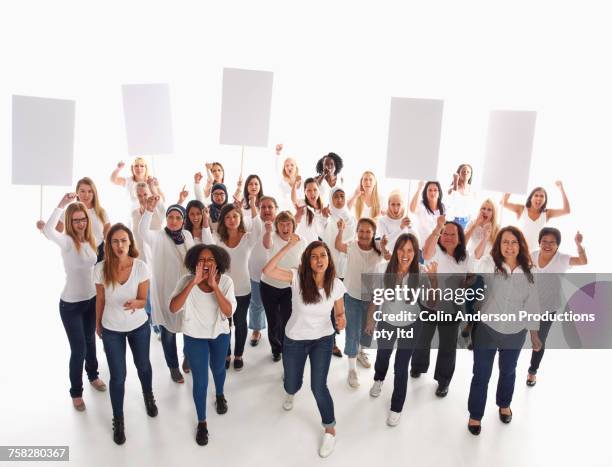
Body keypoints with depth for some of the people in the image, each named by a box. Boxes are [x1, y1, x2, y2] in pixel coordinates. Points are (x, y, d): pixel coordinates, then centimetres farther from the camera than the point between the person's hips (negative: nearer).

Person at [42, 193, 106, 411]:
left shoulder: (91, 240, 0)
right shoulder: (67, 241, -18)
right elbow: (48, 231, -41)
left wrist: (99, 293, 14)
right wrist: (61, 205, -47)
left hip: (91, 300, 6)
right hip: (70, 304, -6)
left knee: (90, 341, 23)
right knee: (78, 348, 1)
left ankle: (93, 375, 47)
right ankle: (76, 392, 22)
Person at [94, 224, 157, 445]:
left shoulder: (141, 267, -20)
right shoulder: (101, 269, -18)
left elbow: (143, 300, -13)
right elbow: (100, 300, -3)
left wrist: (134, 303, -36)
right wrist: (97, 324, 9)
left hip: (139, 327, 1)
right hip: (111, 330, 0)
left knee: (143, 366, 22)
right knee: (118, 376, 6)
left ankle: (149, 397, 54)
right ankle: (118, 420, 31)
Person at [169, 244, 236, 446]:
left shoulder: (225, 281, -18)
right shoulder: (186, 280, -20)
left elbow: (228, 312, -28)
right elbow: (173, 308, -32)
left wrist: (214, 286, -36)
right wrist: (194, 282, -38)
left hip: (220, 334, 2)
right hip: (194, 337, -1)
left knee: (218, 369, 26)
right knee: (200, 381, 3)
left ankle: (220, 395, 58)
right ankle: (202, 422, 26)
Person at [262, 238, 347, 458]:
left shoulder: (336, 284, -15)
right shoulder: (297, 277, -21)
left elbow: (340, 313, -2)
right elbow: (268, 271, -35)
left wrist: (341, 321, -26)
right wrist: (289, 246, -37)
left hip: (323, 340, 0)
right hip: (294, 340, 0)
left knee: (318, 387, -8)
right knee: (293, 385, 15)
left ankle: (330, 430, 21)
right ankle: (290, 393, 58)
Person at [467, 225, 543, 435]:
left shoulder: (527, 272, -4)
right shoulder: (490, 264, -14)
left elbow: (531, 304, 3)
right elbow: (472, 262, -37)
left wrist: (534, 335, 7)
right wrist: (484, 237, -44)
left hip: (515, 333, 3)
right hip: (487, 329, -3)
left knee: (508, 371, 24)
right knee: (481, 374, 8)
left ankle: (504, 404, 51)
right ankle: (475, 415, 28)